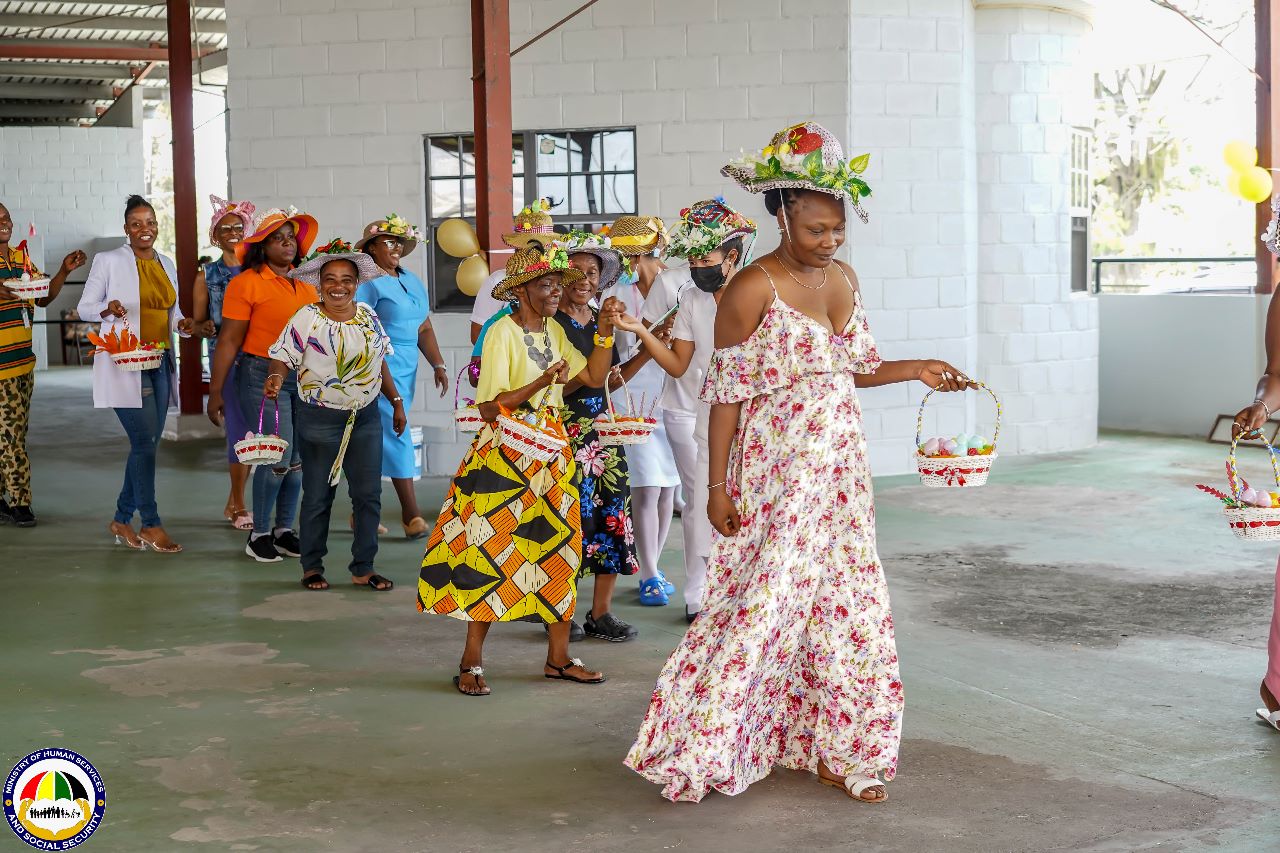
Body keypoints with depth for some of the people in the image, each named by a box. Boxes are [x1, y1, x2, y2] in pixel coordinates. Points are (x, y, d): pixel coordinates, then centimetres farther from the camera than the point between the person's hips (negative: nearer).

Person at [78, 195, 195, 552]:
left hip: (160, 363, 7)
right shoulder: (109, 261, -3)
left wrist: (182, 325, 0)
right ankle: (151, 524, -1)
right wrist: (108, 308, -22)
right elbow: (84, 307, -1)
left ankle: (122, 519, 20)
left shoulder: (167, 265, 14)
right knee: (145, 442, -9)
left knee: (147, 444, 8)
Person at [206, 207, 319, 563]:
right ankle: (259, 534, 7)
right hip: (264, 376, -6)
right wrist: (215, 392, -8)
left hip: (304, 376, 6)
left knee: (298, 459, 8)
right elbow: (229, 341, -8)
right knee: (278, 457, -8)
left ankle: (284, 530, 21)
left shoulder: (305, 282, 11)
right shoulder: (247, 282, -8)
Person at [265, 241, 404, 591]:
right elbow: (284, 357, -11)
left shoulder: (368, 316, 6)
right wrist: (275, 378, -32)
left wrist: (396, 401, 17)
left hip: (366, 417, 4)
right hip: (320, 420, -4)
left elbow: (380, 362, 16)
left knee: (369, 495, 6)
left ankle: (363, 568, 16)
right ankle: (312, 566, 18)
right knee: (318, 496, 4)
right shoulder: (307, 318, -8)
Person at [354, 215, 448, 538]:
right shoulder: (368, 282, -8)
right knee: (396, 433, -9)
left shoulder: (413, 282, 17)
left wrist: (438, 364, 9)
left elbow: (424, 328, 19)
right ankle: (411, 514, -6)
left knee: (377, 439, 11)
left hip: (407, 368, 8)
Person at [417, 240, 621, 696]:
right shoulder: (502, 333, -12)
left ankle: (558, 657, 17)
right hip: (505, 455, -7)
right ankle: (471, 662, 4)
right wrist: (543, 382, -25)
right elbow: (491, 407, -18)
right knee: (494, 552, -5)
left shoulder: (553, 330, 11)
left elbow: (594, 377, 9)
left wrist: (605, 332, 1)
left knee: (559, 547, 7)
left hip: (551, 452, 8)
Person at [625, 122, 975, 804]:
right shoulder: (752, 290, -13)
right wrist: (719, 485, -13)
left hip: (839, 468, 7)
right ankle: (698, 746, 9)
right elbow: (727, 391, -12)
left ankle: (834, 749, 22)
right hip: (776, 471, -7)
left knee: (845, 601, 9)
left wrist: (915, 369, 1)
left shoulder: (843, 278, 8)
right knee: (764, 600, -5)